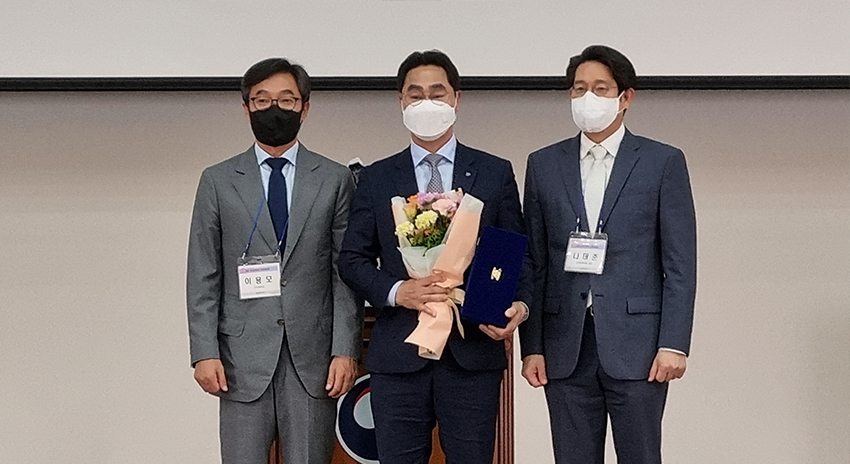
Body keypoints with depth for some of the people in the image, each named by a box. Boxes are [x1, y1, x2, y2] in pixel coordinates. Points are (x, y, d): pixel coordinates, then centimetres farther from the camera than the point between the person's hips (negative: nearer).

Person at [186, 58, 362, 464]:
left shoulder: (335, 180, 7)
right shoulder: (218, 181, 7)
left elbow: (347, 273, 4)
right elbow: (203, 277, 5)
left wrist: (346, 350, -4)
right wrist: (204, 352, -4)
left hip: (313, 355, 0)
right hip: (243, 357, 0)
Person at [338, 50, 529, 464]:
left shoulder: (495, 173, 7)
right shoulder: (376, 179, 9)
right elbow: (352, 259, 7)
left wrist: (517, 305, -12)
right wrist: (396, 290, -12)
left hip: (473, 352, 0)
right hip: (398, 353, 1)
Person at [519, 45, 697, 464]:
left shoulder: (663, 162, 3)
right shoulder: (544, 165, 10)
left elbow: (680, 264, -1)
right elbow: (534, 264, 9)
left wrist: (673, 344, -9)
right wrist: (532, 346, 3)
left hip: (636, 347, -2)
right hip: (566, 349, 3)